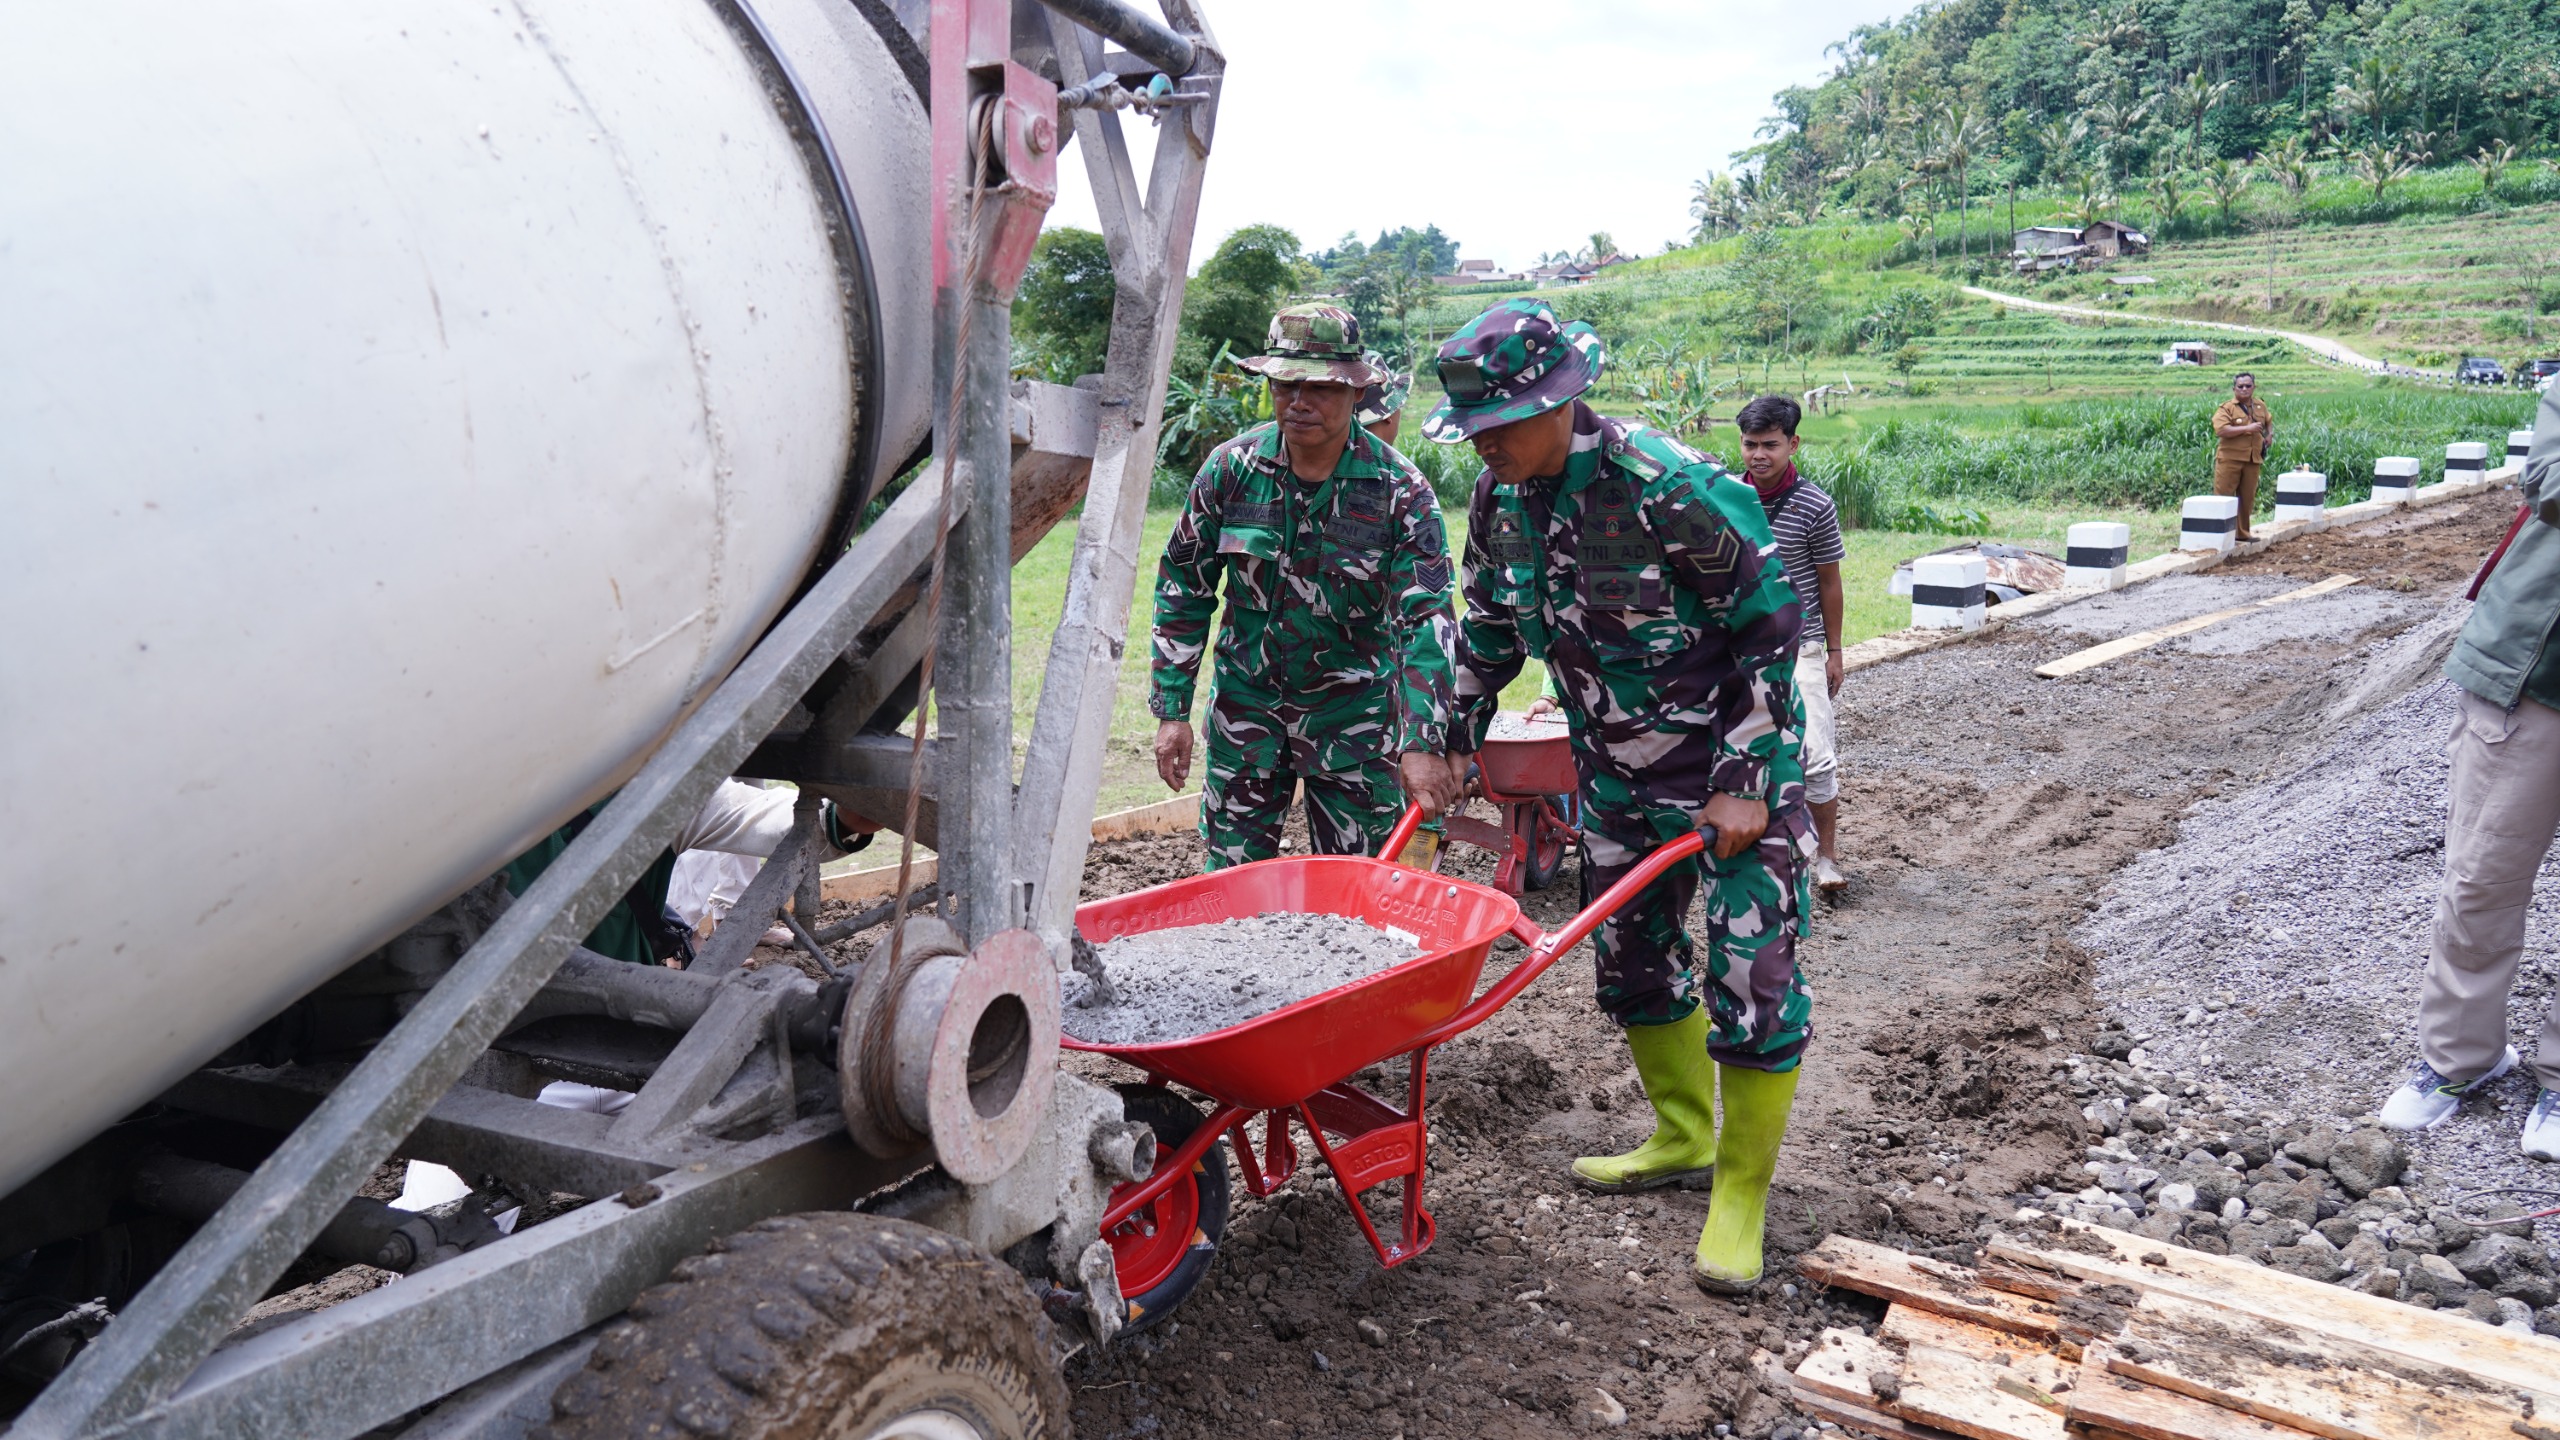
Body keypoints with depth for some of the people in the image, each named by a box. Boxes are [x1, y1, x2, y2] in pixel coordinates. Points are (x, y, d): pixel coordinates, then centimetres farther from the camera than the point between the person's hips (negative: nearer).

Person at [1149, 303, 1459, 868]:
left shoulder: (1400, 489, -12)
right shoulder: (1231, 468, -6)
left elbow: (1427, 617, -16)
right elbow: (1183, 588, 3)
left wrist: (1422, 743, -25)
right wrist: (1172, 710, -1)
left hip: (1354, 712, -1)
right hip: (1246, 703, 2)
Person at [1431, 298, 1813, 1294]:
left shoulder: (1668, 488, -26)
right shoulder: (1500, 496, -4)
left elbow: (1770, 626, -19)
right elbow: (1489, 626, 13)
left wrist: (1745, 783, -19)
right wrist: (1457, 740, 12)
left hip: (1732, 766, -7)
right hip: (1616, 770, 7)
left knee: (1751, 976, -5)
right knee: (1631, 958, 16)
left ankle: (1741, 1195, 11)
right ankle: (1683, 1139, 36)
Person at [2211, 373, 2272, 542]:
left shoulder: (2260, 406, 12)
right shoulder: (2227, 408, -7)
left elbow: (2269, 421, 33)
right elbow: (2221, 430, -21)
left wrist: (2269, 435, 13)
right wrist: (2247, 428, -22)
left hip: (2252, 460, 6)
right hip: (2230, 459, -6)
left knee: (2247, 498, 10)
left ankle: (2243, 532, 19)